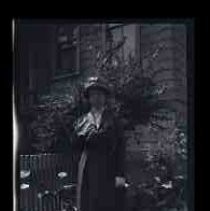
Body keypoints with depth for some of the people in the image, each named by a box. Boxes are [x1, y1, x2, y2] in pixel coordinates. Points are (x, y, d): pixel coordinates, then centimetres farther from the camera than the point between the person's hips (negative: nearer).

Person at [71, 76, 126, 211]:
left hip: (107, 172, -2)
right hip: (87, 171, 2)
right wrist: (82, 137, -11)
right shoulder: (82, 121, 15)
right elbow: (76, 147, 10)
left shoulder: (113, 120, 8)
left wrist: (120, 174, -5)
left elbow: (120, 148, 3)